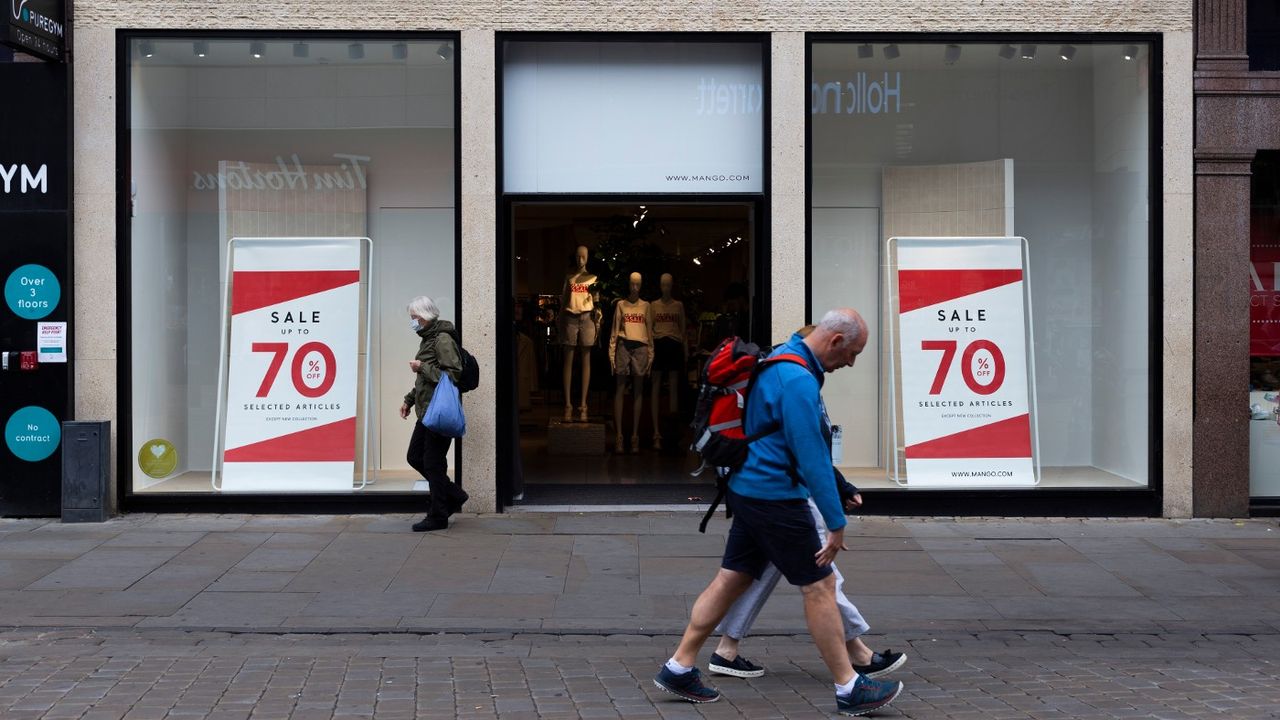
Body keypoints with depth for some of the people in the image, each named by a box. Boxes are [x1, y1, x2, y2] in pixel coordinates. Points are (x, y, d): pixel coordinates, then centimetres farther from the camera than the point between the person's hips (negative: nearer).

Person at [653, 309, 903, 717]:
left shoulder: (784, 360, 12)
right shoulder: (799, 381, -21)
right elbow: (812, 458, -22)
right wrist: (836, 523, -18)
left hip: (750, 491, 10)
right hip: (775, 497, -10)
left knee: (732, 579, 13)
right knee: (818, 586, -2)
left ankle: (679, 668, 16)